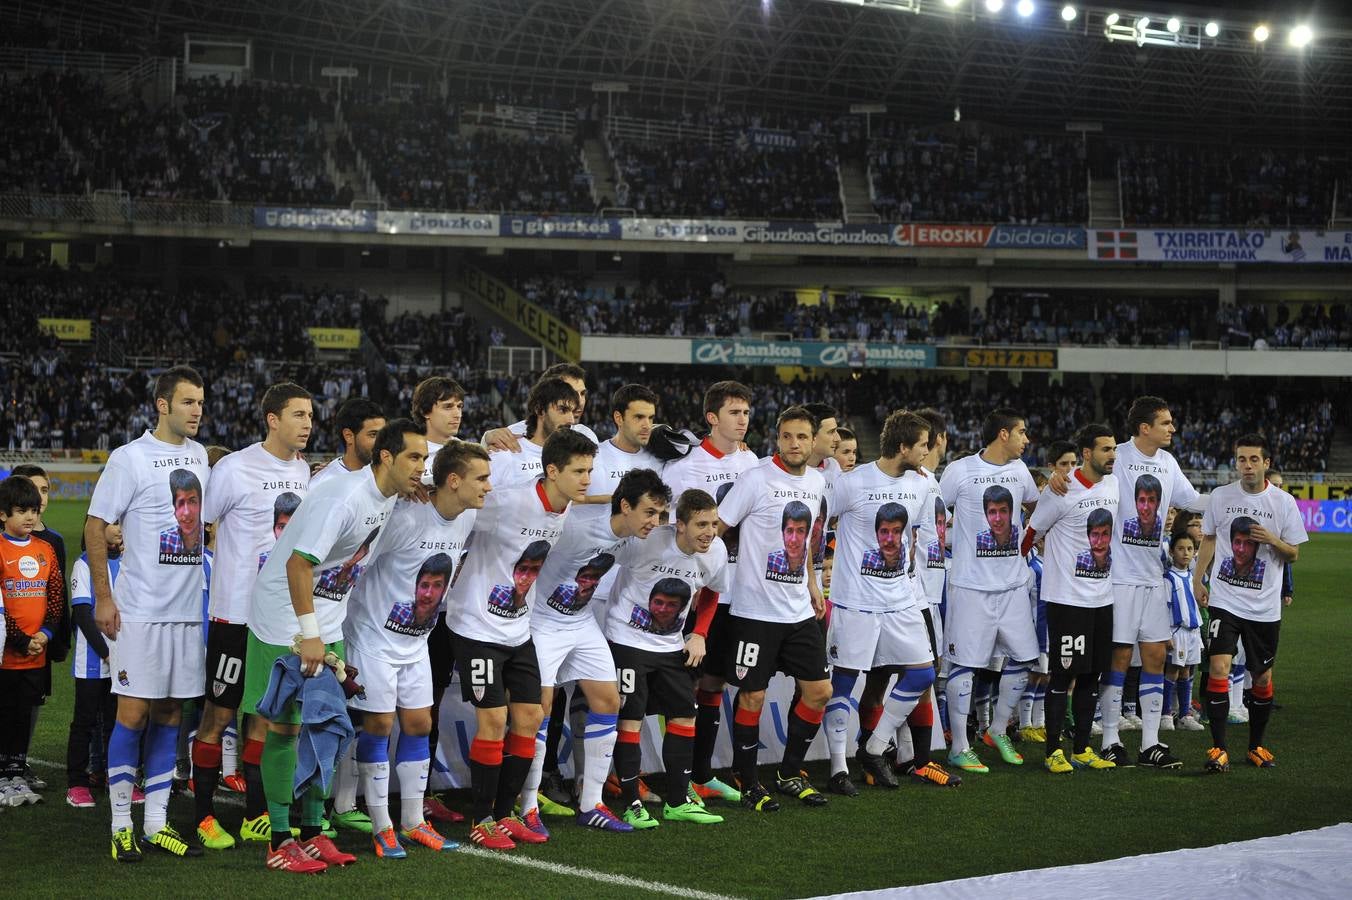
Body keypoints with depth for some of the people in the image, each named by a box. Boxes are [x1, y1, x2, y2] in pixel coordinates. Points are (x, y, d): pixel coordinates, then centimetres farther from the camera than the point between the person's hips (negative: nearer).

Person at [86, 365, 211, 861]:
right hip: (140, 611, -6)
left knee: (169, 715, 8)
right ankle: (122, 826, 4)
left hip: (188, 609, 6)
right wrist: (102, 597, -12)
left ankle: (156, 823, 14)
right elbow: (95, 526, -7)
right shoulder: (130, 457, -8)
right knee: (133, 714, -4)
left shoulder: (198, 456, 12)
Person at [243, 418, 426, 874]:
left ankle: (312, 832, 17)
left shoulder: (390, 498, 2)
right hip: (284, 621, -8)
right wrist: (308, 633, -25)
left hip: (328, 623, 8)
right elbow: (298, 564, -26)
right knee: (285, 726, -3)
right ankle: (280, 842, 4)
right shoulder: (343, 498, -25)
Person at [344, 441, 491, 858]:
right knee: (379, 725, -2)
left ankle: (413, 822, 19)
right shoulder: (405, 518, -27)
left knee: (418, 724, 9)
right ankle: (381, 827, 6)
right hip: (376, 635, -7)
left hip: (416, 640, 7)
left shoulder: (468, 518, -3)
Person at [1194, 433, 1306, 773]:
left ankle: (1256, 746, 26)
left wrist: (1273, 540, -17)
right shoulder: (1221, 496, 2)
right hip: (1224, 600, -1)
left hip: (1265, 605, 1)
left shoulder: (1284, 502, -1)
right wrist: (1197, 579, 5)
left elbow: (1294, 554, 3)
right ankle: (1219, 748, -12)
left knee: (1263, 678, 9)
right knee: (1219, 667, -16)